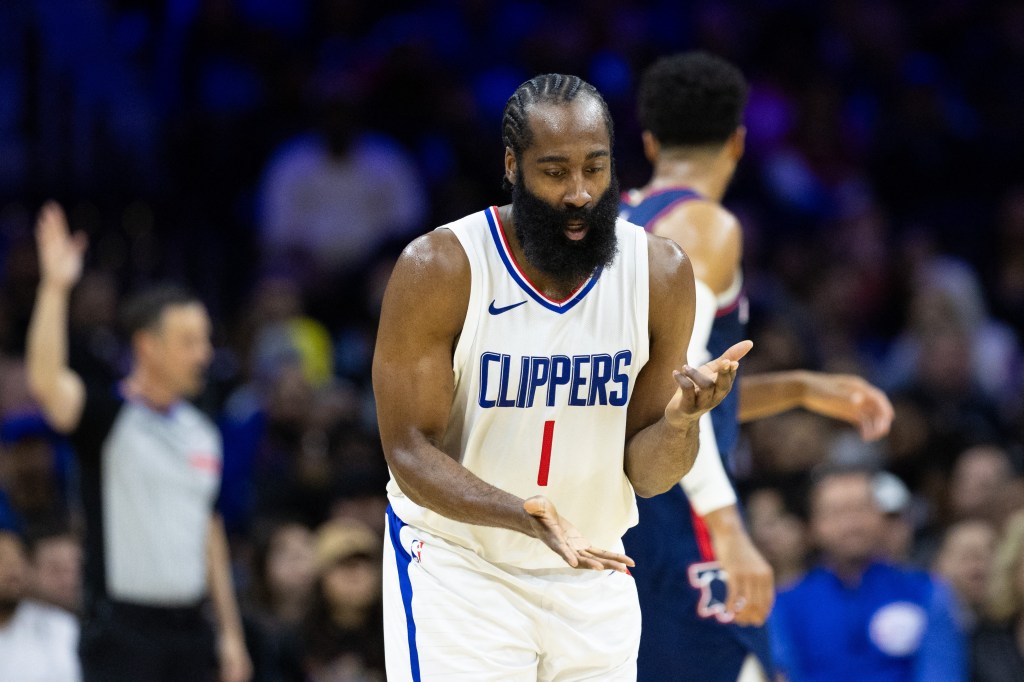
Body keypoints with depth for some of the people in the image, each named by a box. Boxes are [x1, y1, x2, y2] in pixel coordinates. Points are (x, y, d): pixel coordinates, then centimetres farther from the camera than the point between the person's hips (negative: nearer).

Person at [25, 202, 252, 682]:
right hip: (122, 628, -6)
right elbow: (46, 382, -28)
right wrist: (55, 287, -35)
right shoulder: (106, 416, -7)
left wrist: (230, 631, 17)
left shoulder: (202, 433, 13)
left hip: (187, 627, 6)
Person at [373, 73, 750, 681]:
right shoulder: (440, 268, -15)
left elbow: (645, 474, 0)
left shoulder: (662, 272, -6)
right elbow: (410, 452, -15)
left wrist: (680, 421, -24)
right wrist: (522, 514, -32)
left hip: (592, 569, 4)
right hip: (458, 563, -4)